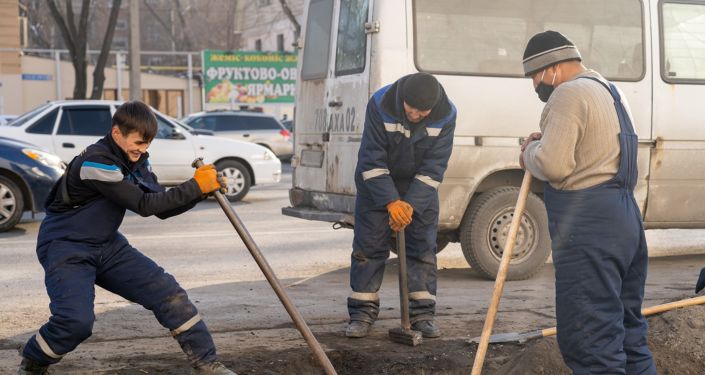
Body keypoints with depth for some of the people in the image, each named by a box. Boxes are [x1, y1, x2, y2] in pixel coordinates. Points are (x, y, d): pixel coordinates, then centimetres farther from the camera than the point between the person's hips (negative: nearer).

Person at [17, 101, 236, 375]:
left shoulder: (136, 160, 1)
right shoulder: (95, 162, -25)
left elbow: (162, 208, 2)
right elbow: (144, 205, -26)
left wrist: (200, 191, -13)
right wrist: (194, 186, -23)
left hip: (107, 247, 8)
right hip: (66, 250, -8)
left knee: (167, 291, -5)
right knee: (77, 321, -27)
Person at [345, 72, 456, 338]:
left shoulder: (446, 115, -21)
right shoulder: (380, 105, -26)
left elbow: (434, 166, -18)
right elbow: (372, 159, -24)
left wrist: (411, 204, -26)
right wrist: (391, 201, -30)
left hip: (420, 188, 2)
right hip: (377, 185, -1)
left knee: (423, 249, -1)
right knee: (368, 246, -3)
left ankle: (422, 314, 5)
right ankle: (362, 314, 2)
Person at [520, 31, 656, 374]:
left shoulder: (569, 94, -11)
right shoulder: (608, 91, 22)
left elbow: (552, 165, -20)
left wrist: (531, 150, 0)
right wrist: (546, 143, 16)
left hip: (589, 228, -10)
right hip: (623, 217, 10)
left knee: (589, 337, -9)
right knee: (627, 327, 16)